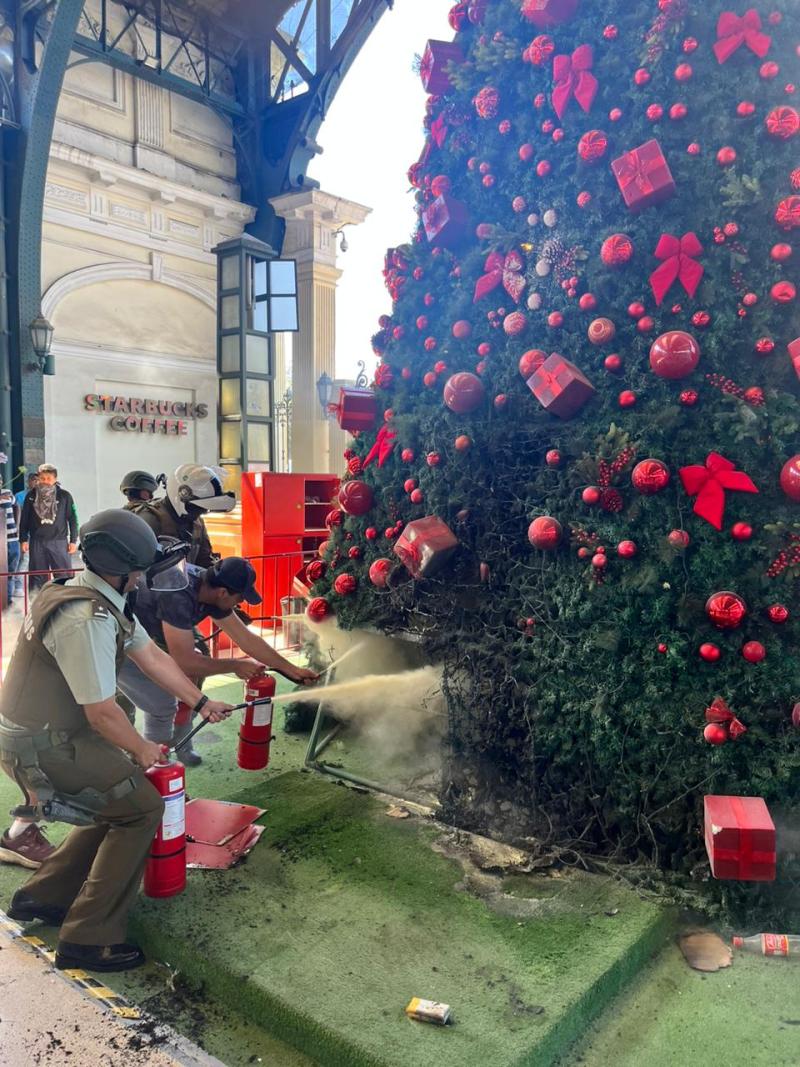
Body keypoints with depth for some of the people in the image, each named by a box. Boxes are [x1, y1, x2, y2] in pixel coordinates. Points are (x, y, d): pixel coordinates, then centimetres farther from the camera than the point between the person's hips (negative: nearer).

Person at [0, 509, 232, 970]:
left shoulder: (108, 599, 4)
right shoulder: (87, 620, -29)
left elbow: (153, 656, 11)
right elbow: (102, 712, -25)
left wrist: (202, 701, 16)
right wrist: (142, 750, -7)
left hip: (58, 731, 10)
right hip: (41, 746, -10)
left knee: (119, 803, 17)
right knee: (141, 808, -6)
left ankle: (42, 896, 29)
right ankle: (88, 939, 3)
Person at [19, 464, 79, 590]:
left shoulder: (64, 496, 2)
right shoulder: (31, 496, 6)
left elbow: (72, 519, 3)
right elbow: (24, 519, 10)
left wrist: (73, 540, -1)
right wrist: (24, 539, 4)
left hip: (59, 541, -2)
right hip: (37, 542, 2)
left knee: (64, 576, -3)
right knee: (37, 577, 7)